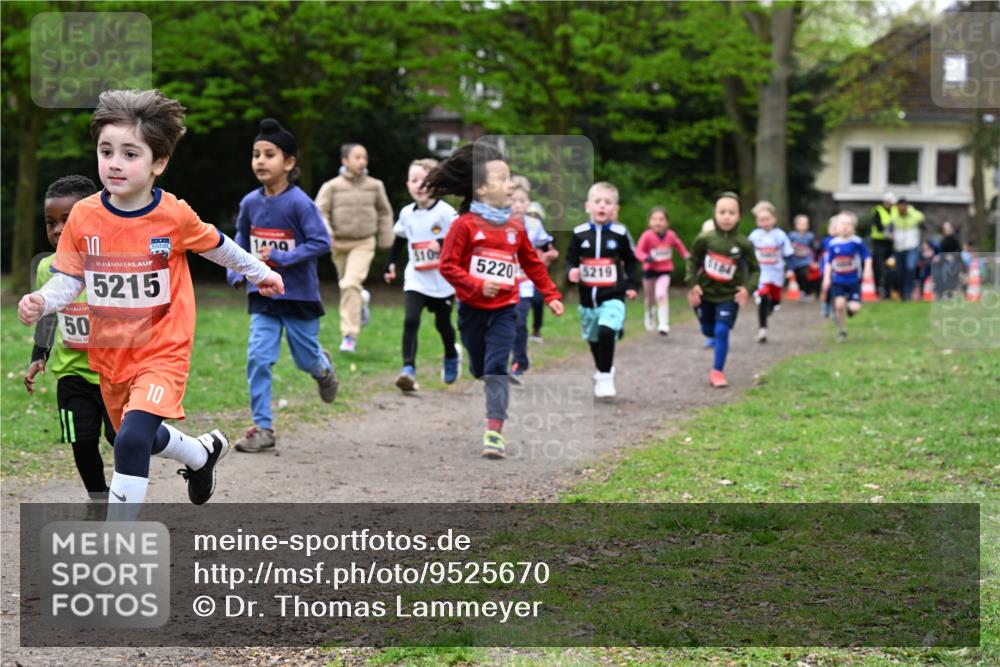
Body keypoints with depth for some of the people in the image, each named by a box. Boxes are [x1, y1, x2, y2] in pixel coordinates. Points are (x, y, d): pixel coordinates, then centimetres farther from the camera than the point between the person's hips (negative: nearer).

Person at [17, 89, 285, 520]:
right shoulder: (84, 216, -10)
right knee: (139, 437, 24)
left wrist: (259, 273, 19)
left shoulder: (174, 216, -15)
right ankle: (203, 453, 58)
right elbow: (69, 278, -3)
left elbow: (216, 246, 4)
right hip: (110, 353, 4)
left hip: (163, 351, -4)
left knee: (132, 440, -23)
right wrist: (42, 302, -24)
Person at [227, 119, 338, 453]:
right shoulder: (250, 203, -1)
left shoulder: (299, 203, -18)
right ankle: (263, 428, -1)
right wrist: (236, 272, 2)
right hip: (262, 296, 4)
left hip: (299, 295, -4)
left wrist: (281, 258, -25)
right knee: (258, 358, -7)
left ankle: (323, 368, 49)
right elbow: (241, 240, 16)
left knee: (306, 358, 11)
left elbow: (321, 242, -21)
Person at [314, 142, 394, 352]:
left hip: (364, 243, -2)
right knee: (346, 286, 17)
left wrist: (386, 240, 15)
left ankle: (349, 335, -16)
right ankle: (362, 298, 54)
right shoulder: (332, 186, -5)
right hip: (339, 243, 2)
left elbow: (384, 212, 13)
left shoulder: (374, 186, 0)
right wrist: (325, 230, -26)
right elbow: (319, 211, -7)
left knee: (351, 284, -20)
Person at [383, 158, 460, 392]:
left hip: (443, 280, -2)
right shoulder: (406, 214, 1)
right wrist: (391, 263, 12)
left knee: (442, 323, 16)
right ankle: (408, 369, -23)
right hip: (415, 280, 2)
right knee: (410, 321, -18)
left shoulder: (446, 212, -13)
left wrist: (443, 244, -31)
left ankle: (451, 356, 46)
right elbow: (400, 240, 17)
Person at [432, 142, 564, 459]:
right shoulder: (464, 225, -8)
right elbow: (448, 265, -9)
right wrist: (477, 285, -20)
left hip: (504, 309, 1)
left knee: (496, 368, -11)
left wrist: (551, 295, 15)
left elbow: (532, 263, 17)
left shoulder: (515, 227, 4)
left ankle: (494, 432, -15)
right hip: (472, 310, -1)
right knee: (479, 370, 11)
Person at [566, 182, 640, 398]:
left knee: (606, 332, -24)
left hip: (613, 296, -3)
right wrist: (571, 272, -16)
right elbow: (571, 260, 6)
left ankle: (605, 377, -13)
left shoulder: (620, 233, -4)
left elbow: (631, 260, 8)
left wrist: (633, 285, 2)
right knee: (593, 338, 18)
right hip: (587, 297, 3)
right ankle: (603, 371, 43)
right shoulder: (579, 233, -2)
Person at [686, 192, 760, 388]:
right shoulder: (704, 239, -13)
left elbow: (755, 269, -3)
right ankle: (715, 338, 53)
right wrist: (693, 284, -9)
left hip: (729, 295, -2)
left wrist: (748, 287, -19)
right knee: (708, 331, 17)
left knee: (721, 331, -11)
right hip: (705, 293, 2)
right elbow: (693, 261, 1)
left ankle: (718, 372, -1)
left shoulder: (743, 244, -14)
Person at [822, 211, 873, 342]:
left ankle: (850, 308, 29)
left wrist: (867, 270, -15)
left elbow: (867, 257, -3)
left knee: (854, 307, -11)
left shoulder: (857, 242, -10)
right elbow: (828, 262, 4)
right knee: (839, 304, -12)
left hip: (854, 281, -1)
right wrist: (827, 277, -2)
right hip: (837, 281, 1)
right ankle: (842, 331, 9)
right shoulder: (833, 244, -4)